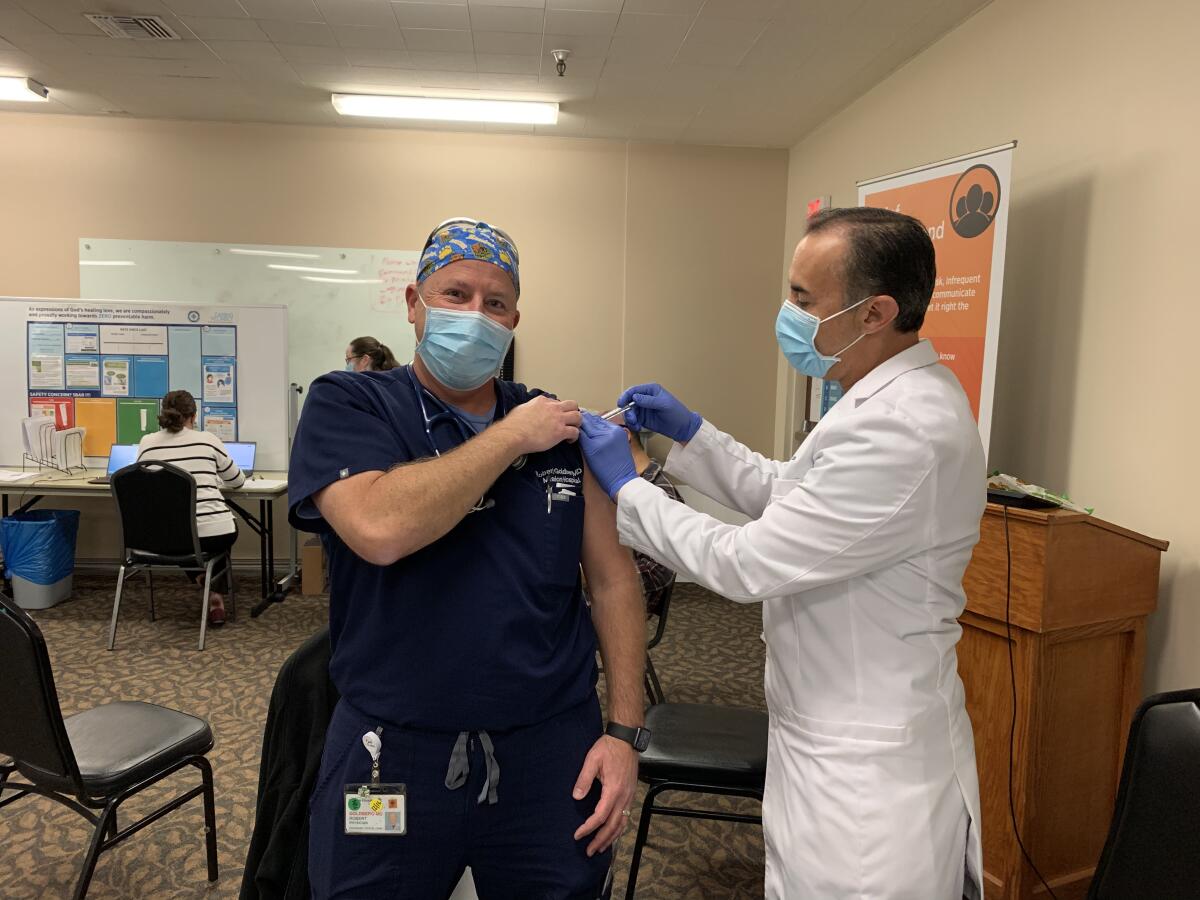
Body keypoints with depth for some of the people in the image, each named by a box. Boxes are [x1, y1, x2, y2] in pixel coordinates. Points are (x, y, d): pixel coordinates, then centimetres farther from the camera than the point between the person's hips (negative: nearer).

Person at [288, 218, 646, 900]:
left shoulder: (563, 424, 3)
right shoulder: (347, 404, -4)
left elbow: (615, 577, 4)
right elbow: (379, 527, -24)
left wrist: (625, 731, -3)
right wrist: (512, 437, -15)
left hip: (553, 749, 3)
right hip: (394, 750, -2)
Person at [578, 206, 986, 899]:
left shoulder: (902, 431, -29)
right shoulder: (898, 395, 4)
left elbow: (745, 565, -25)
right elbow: (790, 495, 14)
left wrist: (625, 484, -13)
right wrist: (688, 432, 5)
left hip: (866, 765, -9)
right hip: (843, 732, 9)